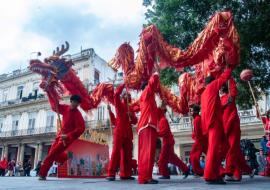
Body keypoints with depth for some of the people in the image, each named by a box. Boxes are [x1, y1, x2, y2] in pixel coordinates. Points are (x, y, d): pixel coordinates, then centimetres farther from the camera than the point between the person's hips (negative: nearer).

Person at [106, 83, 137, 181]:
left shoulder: (130, 108, 20)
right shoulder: (119, 105, 7)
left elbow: (134, 121, 15)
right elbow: (116, 94, -10)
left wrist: (132, 116, -5)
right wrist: (124, 84, -3)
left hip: (128, 133, 5)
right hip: (119, 131, -5)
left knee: (127, 153, 4)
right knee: (116, 151, -10)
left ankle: (125, 174, 10)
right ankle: (111, 174, -8)